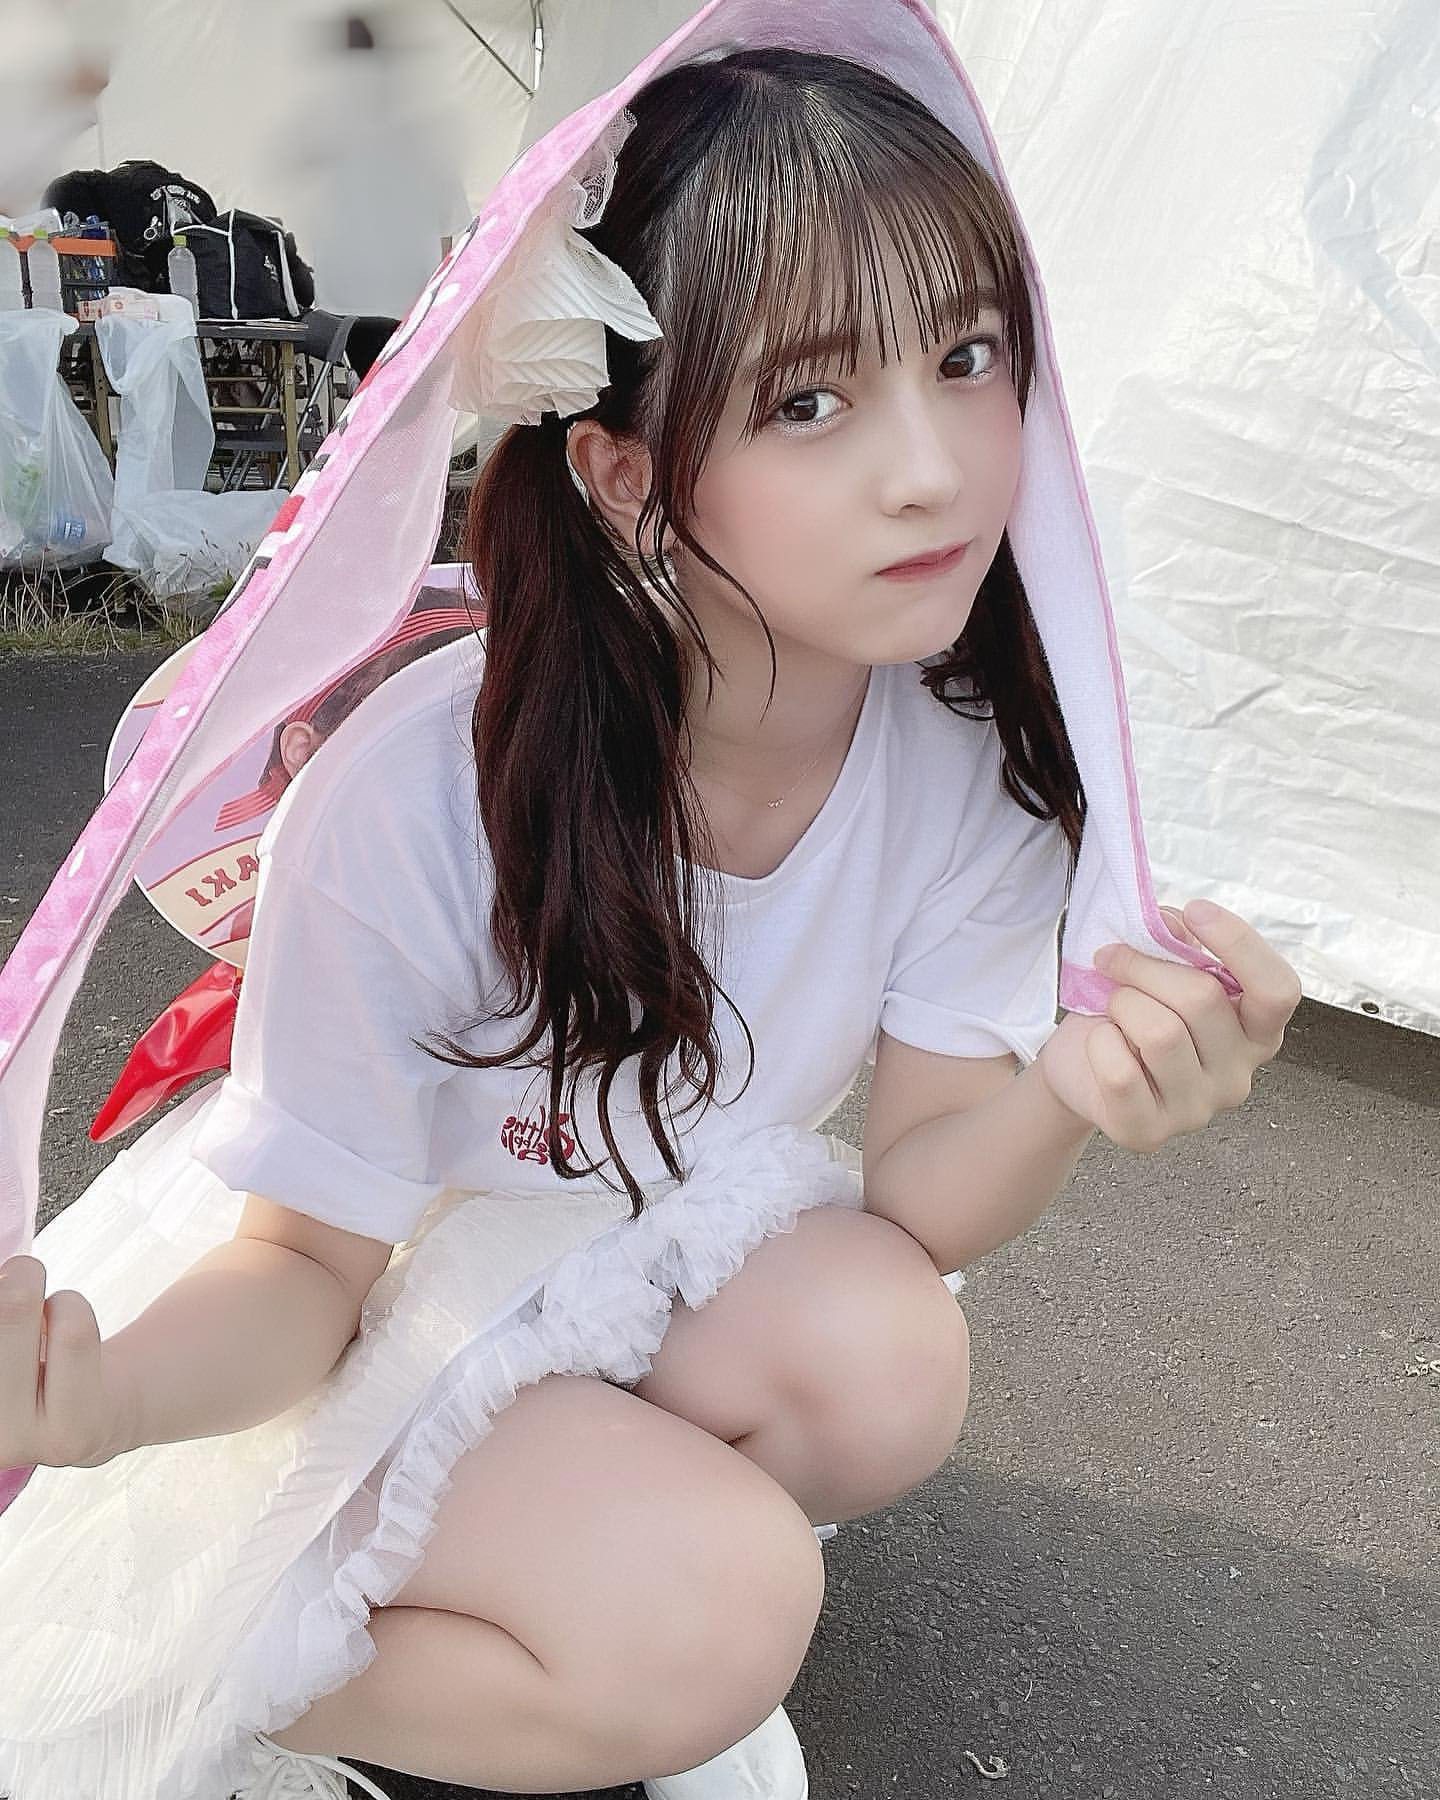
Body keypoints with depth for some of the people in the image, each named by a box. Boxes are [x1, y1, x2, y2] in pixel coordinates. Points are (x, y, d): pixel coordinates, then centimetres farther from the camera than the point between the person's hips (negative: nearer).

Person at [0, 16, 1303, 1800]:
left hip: (655, 1254, 5)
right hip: (361, 1292, -4)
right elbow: (308, 1267, -19)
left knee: (889, 1358, -25)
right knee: (710, 1618, -25)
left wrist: (1069, 1094, -33)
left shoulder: (976, 750, -20)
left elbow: (910, 1193, -11)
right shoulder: (410, 802, -33)